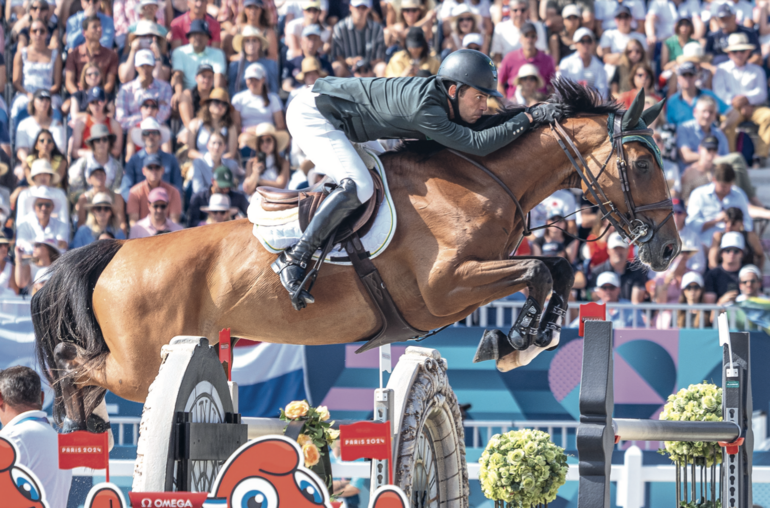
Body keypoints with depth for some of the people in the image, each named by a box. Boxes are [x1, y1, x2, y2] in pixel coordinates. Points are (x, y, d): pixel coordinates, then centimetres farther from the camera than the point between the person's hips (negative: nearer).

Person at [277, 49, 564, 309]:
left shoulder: (445, 102, -4)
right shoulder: (423, 107, -32)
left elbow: (481, 125, 7)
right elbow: (477, 144, -34)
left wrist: (535, 113, -6)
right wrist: (529, 119, -28)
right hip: (311, 115, -10)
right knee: (358, 186, -25)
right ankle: (293, 260, -22)